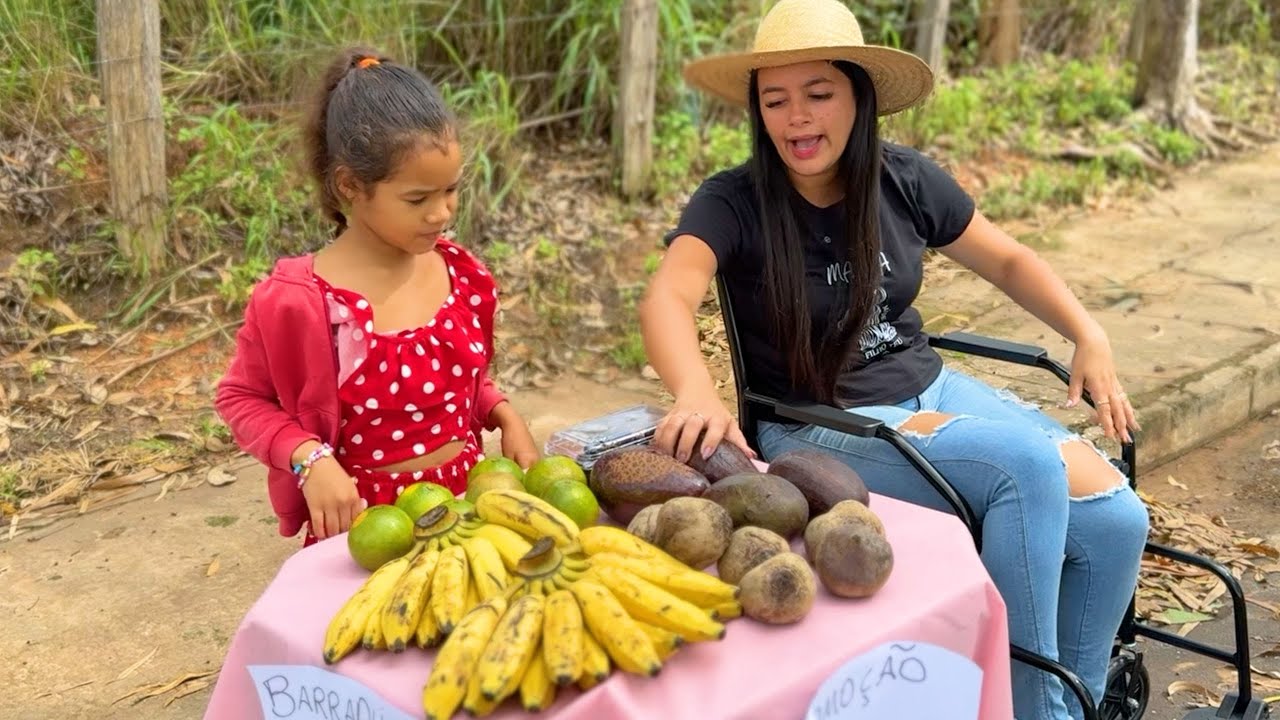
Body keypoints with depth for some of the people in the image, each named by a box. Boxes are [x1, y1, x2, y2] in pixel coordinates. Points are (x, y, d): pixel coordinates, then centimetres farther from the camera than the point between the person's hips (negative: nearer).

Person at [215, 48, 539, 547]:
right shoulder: (301, 301, -19)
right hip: (369, 522, -4)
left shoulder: (455, 271, -2)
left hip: (468, 500, 4)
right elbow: (241, 397, -4)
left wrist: (504, 416, -2)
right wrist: (311, 460, -18)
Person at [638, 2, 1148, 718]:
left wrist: (1089, 336, -2)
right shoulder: (734, 202, -13)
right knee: (1028, 465, -28)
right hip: (817, 429, -5)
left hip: (927, 387, 5)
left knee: (1115, 517, -12)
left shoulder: (905, 180, -1)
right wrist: (698, 394, -52)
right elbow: (667, 298, -31)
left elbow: (1009, 260, 13)